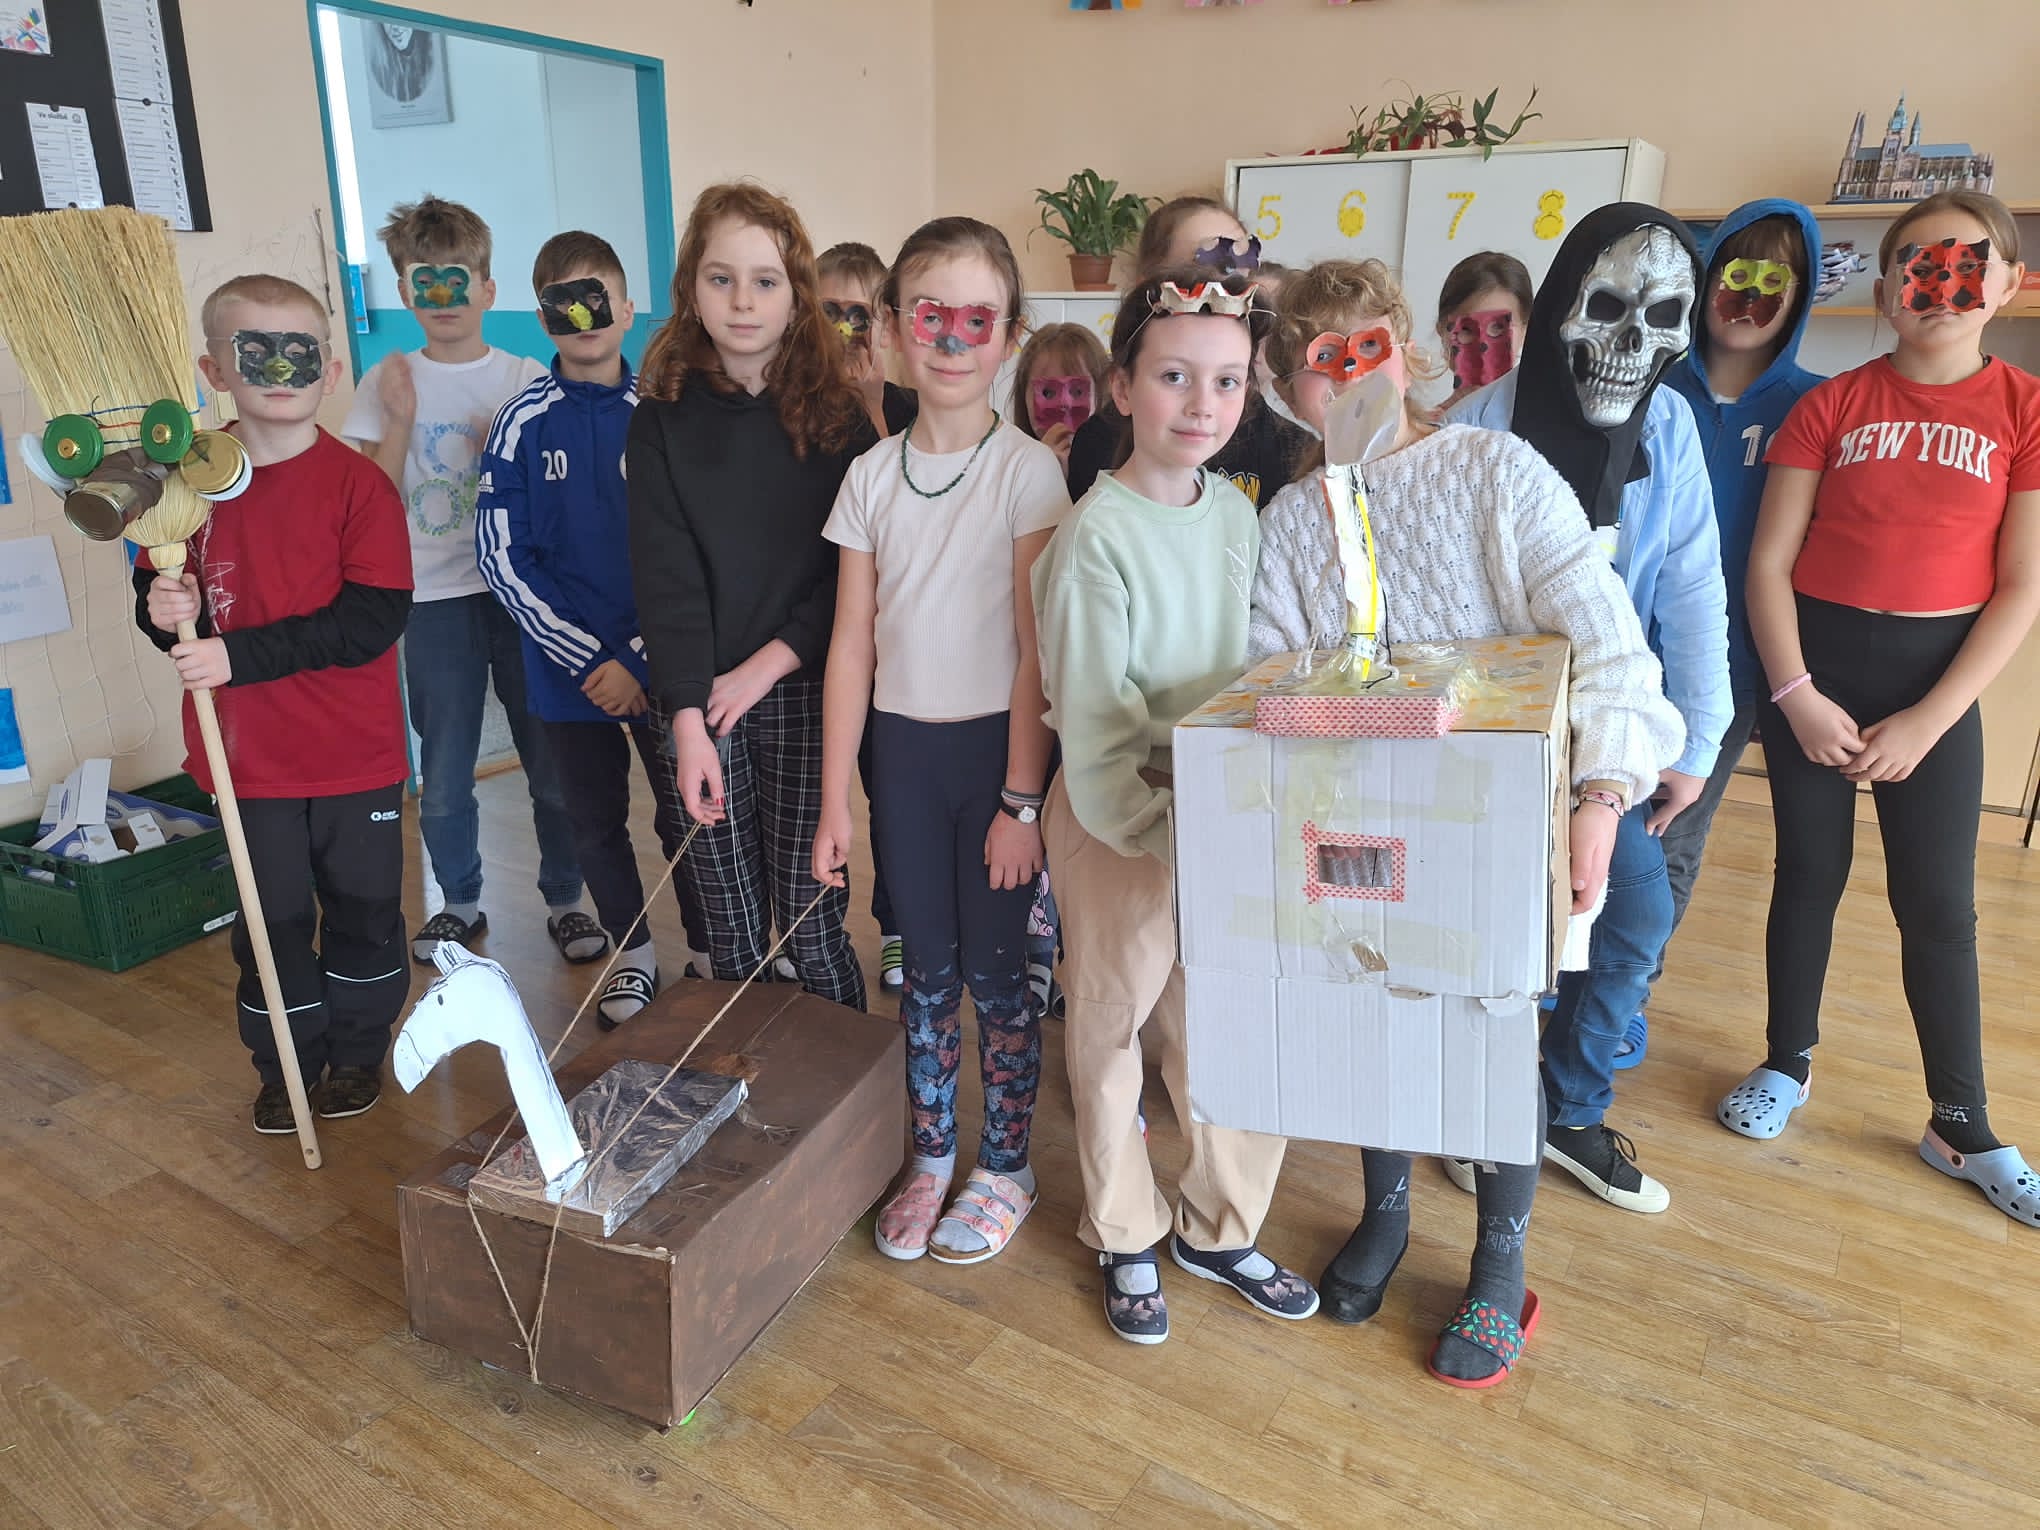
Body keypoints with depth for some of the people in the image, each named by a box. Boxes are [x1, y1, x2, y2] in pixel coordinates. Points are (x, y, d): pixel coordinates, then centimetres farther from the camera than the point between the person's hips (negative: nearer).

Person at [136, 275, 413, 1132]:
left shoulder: (357, 483, -11)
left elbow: (373, 620, -19)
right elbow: (159, 594, 10)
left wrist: (240, 655, -22)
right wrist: (166, 613, -14)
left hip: (355, 753, -2)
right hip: (248, 755, 3)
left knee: (363, 908, 13)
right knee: (272, 917, 14)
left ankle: (358, 1051, 34)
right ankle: (285, 1067, 32)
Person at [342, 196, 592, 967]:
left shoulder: (529, 381, 3)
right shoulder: (387, 385, 4)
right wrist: (400, 420, -11)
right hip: (435, 600, 1)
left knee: (553, 764, 3)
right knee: (443, 777, 8)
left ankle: (564, 899, 21)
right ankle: (459, 902, 27)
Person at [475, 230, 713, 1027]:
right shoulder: (525, 421, -2)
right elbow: (501, 555, -3)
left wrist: (637, 660, -11)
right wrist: (588, 659, -9)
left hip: (659, 664, -1)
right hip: (569, 669, 2)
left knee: (685, 814, 8)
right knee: (596, 822, 14)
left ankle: (706, 952, 29)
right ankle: (633, 955, 34)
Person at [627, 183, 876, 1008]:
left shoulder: (835, 414, 1)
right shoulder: (662, 420, 3)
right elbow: (664, 577, -5)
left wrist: (768, 664, -11)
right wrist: (687, 717, -13)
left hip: (804, 691, -1)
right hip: (700, 699, 1)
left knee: (810, 919, 1)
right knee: (731, 930, 8)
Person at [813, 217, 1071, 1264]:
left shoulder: (1027, 471, -8)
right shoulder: (871, 477, 3)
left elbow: (1036, 650, -10)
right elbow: (852, 647, 3)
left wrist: (1023, 798, -12)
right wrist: (834, 802, 3)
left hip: (996, 746, -3)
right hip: (902, 746, 3)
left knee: (996, 967, 5)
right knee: (927, 964, 14)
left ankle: (1006, 1169, 26)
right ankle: (929, 1156, 32)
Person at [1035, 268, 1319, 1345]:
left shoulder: (1237, 512, 2)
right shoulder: (1096, 537, -17)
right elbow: (1094, 730, -18)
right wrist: (1165, 837, -24)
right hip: (1117, 823, -5)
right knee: (1111, 1035, 12)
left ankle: (1219, 1229, 36)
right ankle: (1125, 1238, 35)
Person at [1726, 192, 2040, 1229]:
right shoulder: (1832, 404, -1)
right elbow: (1768, 562, -3)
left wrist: (1926, 722, -11)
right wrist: (1797, 696, -11)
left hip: (1936, 676, 0)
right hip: (1813, 664, 0)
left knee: (1938, 906, 6)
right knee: (1810, 875, 11)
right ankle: (1788, 1062, 30)